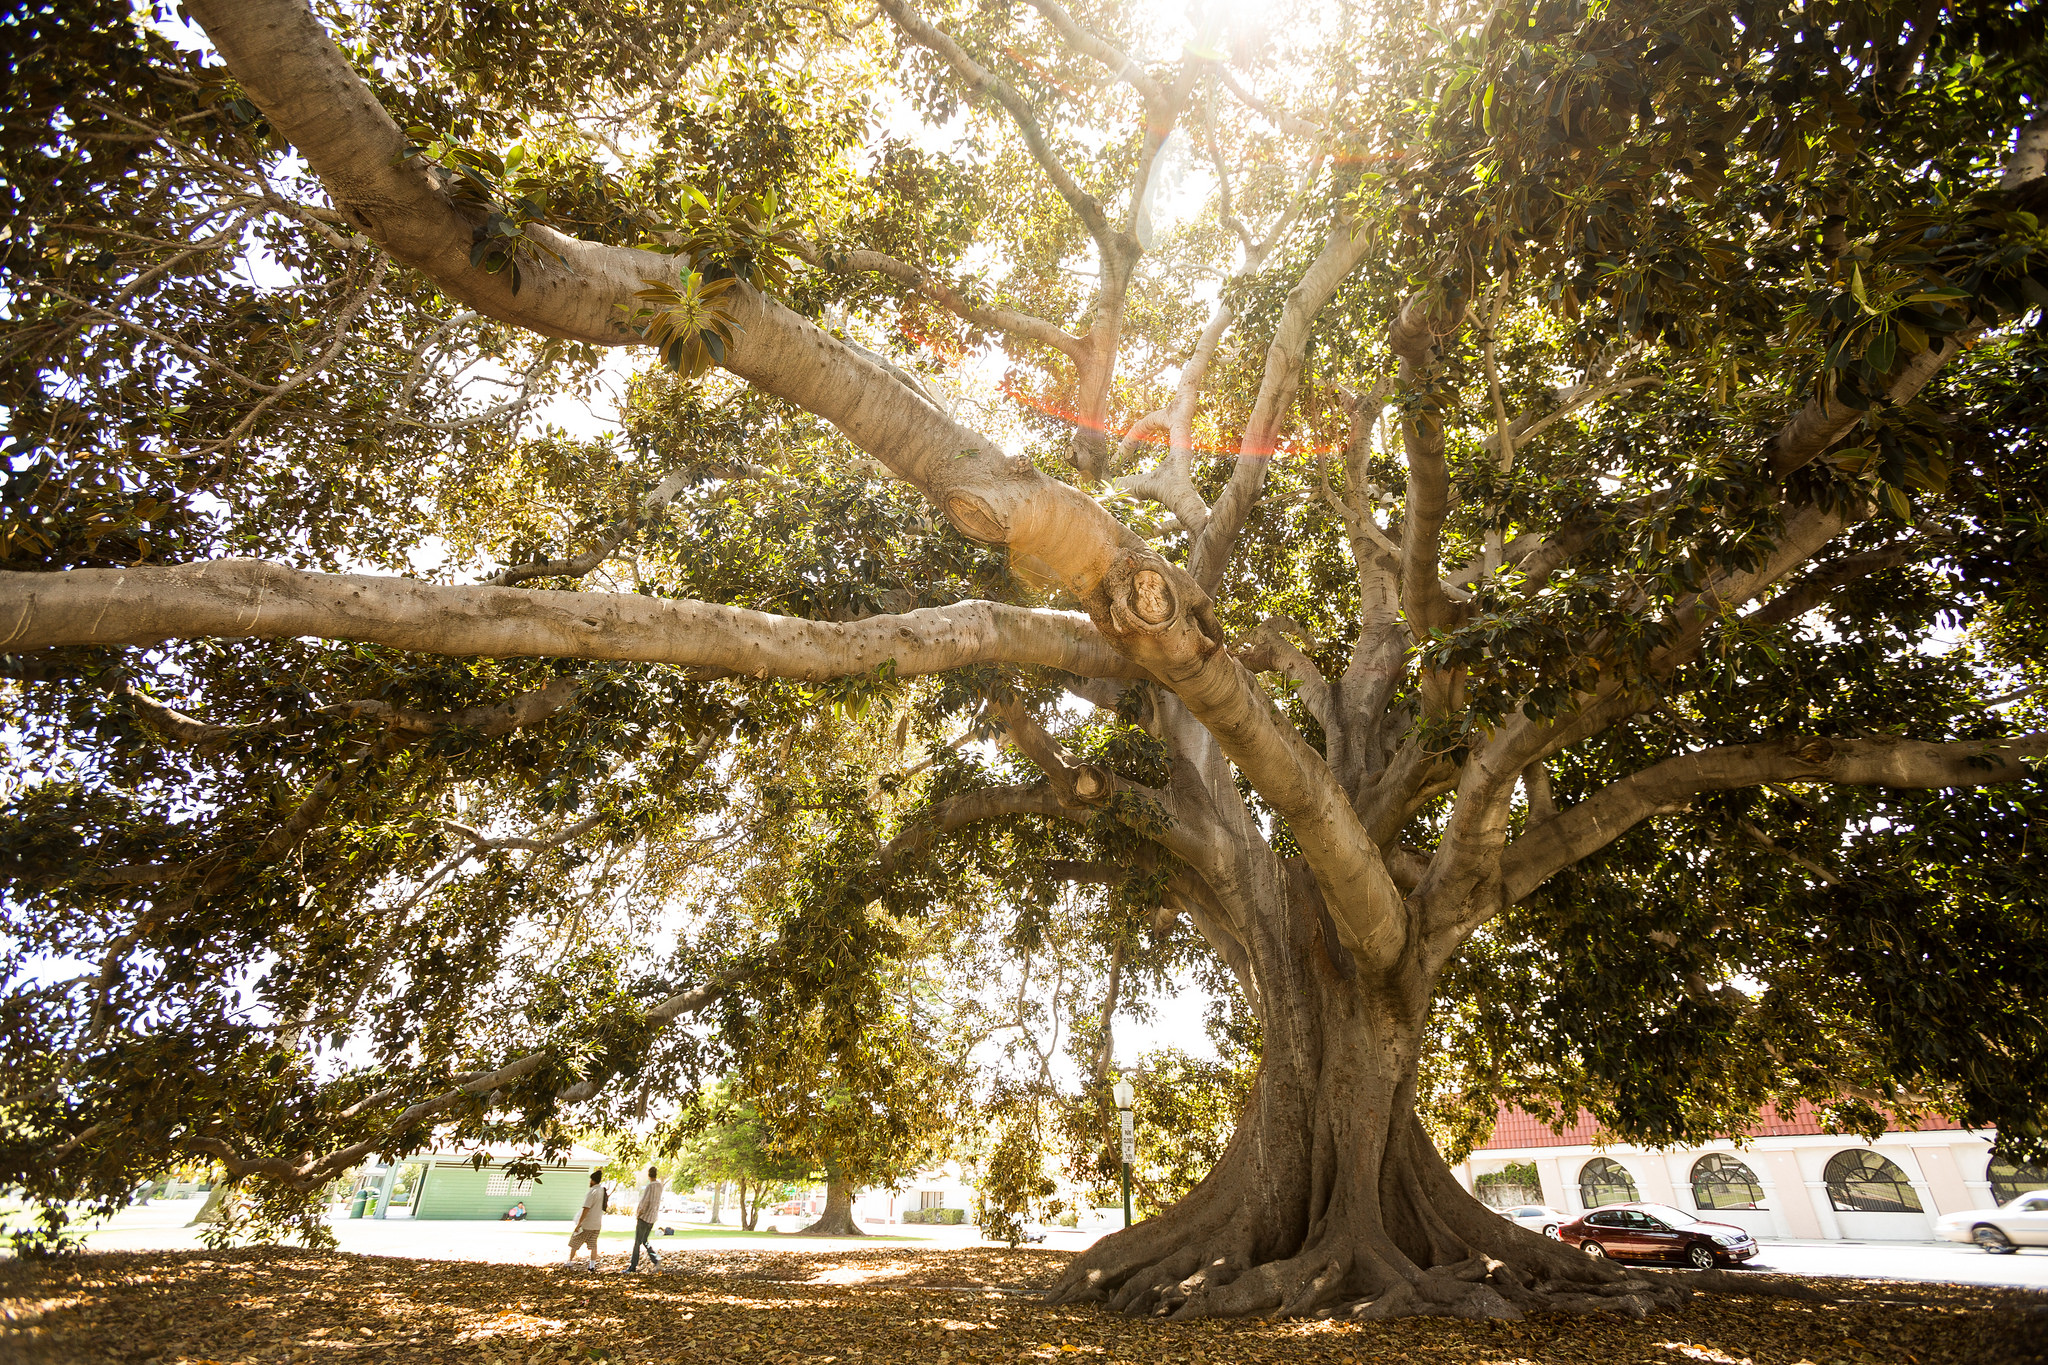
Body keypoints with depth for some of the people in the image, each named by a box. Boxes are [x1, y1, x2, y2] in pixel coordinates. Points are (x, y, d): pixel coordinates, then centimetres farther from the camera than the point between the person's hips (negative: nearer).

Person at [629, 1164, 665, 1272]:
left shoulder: (650, 1186, -19)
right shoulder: (660, 1185, 5)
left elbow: (644, 1203, -20)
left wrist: (637, 1215, -4)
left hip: (644, 1218, -7)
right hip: (652, 1218, 7)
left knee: (637, 1242, 2)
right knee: (645, 1241, 17)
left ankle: (633, 1266, 7)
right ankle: (656, 1260, 5)